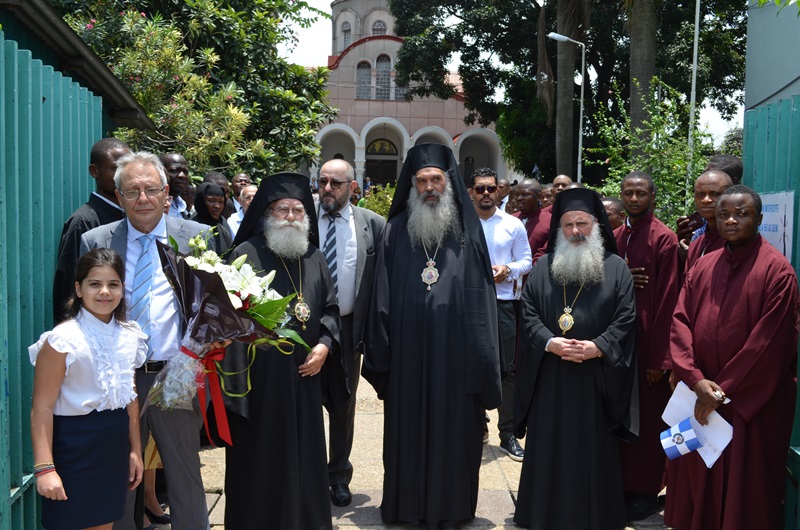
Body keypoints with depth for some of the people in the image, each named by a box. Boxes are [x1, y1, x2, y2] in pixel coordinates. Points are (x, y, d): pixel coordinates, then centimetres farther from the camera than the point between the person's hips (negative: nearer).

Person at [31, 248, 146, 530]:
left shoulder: (129, 336, 4)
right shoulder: (62, 339, -14)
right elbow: (42, 407, -16)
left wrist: (135, 449, 15)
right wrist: (44, 468, -21)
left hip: (115, 444, 5)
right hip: (74, 444, -5)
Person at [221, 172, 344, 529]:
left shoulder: (314, 258, 12)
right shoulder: (247, 254, -4)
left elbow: (330, 307, 13)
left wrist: (324, 345, -2)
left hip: (304, 373, 5)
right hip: (260, 373, -5)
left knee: (304, 453, 12)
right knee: (261, 457, 3)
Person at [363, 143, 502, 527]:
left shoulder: (467, 231, 3)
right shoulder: (396, 232, 4)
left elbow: (481, 298, 1)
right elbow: (382, 298, 3)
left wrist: (481, 359, -4)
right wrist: (380, 355, 0)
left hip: (455, 352, 0)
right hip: (408, 354, 1)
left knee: (453, 429, 8)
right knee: (408, 429, 9)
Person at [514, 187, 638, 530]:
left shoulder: (616, 268, 3)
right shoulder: (543, 267, 7)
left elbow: (625, 319, -3)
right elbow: (528, 313, 2)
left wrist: (597, 347, -17)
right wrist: (549, 342, -14)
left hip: (596, 378, -1)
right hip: (549, 377, 2)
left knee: (593, 450, 5)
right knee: (550, 447, 7)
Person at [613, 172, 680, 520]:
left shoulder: (664, 239, -9)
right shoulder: (615, 238, 11)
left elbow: (667, 300, -14)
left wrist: (659, 357, -16)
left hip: (647, 341, -6)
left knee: (646, 416, 4)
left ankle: (645, 489, 16)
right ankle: (622, 483, 23)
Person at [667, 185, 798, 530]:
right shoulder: (702, 267, 8)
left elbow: (769, 343, -14)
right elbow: (680, 323, 1)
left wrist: (723, 390, -13)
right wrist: (696, 380, -13)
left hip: (751, 406, -5)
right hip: (700, 399, 5)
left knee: (743, 492, 6)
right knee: (700, 488, 14)